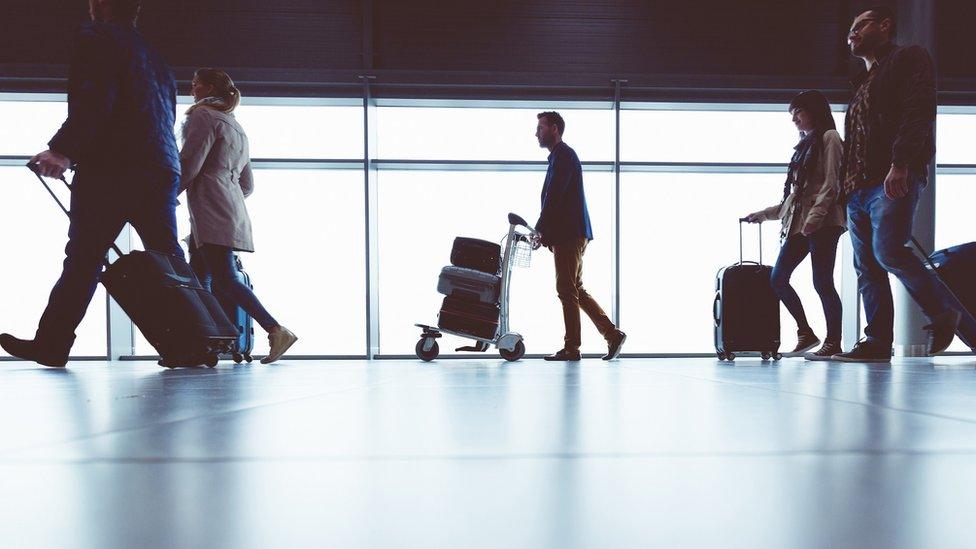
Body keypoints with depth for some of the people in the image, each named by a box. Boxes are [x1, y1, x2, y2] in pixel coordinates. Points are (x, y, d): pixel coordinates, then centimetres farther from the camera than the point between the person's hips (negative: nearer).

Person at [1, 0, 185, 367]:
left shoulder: (96, 37, 3)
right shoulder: (155, 58, 26)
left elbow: (93, 101, -13)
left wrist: (63, 150, -14)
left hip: (110, 169, -6)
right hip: (162, 171, 6)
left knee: (83, 258, -1)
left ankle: (50, 345, 6)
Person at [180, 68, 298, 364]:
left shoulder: (203, 115, 0)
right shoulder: (237, 128, 27)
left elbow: (188, 165, -12)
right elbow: (247, 184, 25)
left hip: (210, 210, -9)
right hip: (232, 209, 9)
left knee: (224, 279, -14)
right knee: (199, 279, 7)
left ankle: (277, 331, -19)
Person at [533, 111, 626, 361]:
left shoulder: (563, 156, -10)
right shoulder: (561, 155, 22)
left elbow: (554, 197, -18)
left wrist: (540, 229, -12)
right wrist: (546, 233, 15)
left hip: (570, 234, -10)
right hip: (569, 234, 10)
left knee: (567, 290, -6)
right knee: (575, 289, 12)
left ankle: (571, 348, 0)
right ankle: (612, 334, 15)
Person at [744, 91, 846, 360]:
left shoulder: (829, 138, 1)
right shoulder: (805, 145, 24)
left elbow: (831, 184, -11)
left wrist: (814, 217, -21)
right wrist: (765, 214, 21)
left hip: (822, 223, -8)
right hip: (798, 223, 8)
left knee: (822, 282, -8)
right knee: (778, 279, 3)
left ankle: (833, 343, 1)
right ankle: (806, 333, 13)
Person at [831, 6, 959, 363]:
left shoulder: (908, 59, 6)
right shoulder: (863, 83, 29)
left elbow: (918, 112, -10)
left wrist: (900, 165, -22)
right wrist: (846, 189, 16)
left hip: (895, 179, -8)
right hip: (858, 188, 8)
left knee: (888, 251, -21)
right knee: (866, 266, 1)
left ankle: (943, 313, 0)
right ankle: (877, 343, 2)